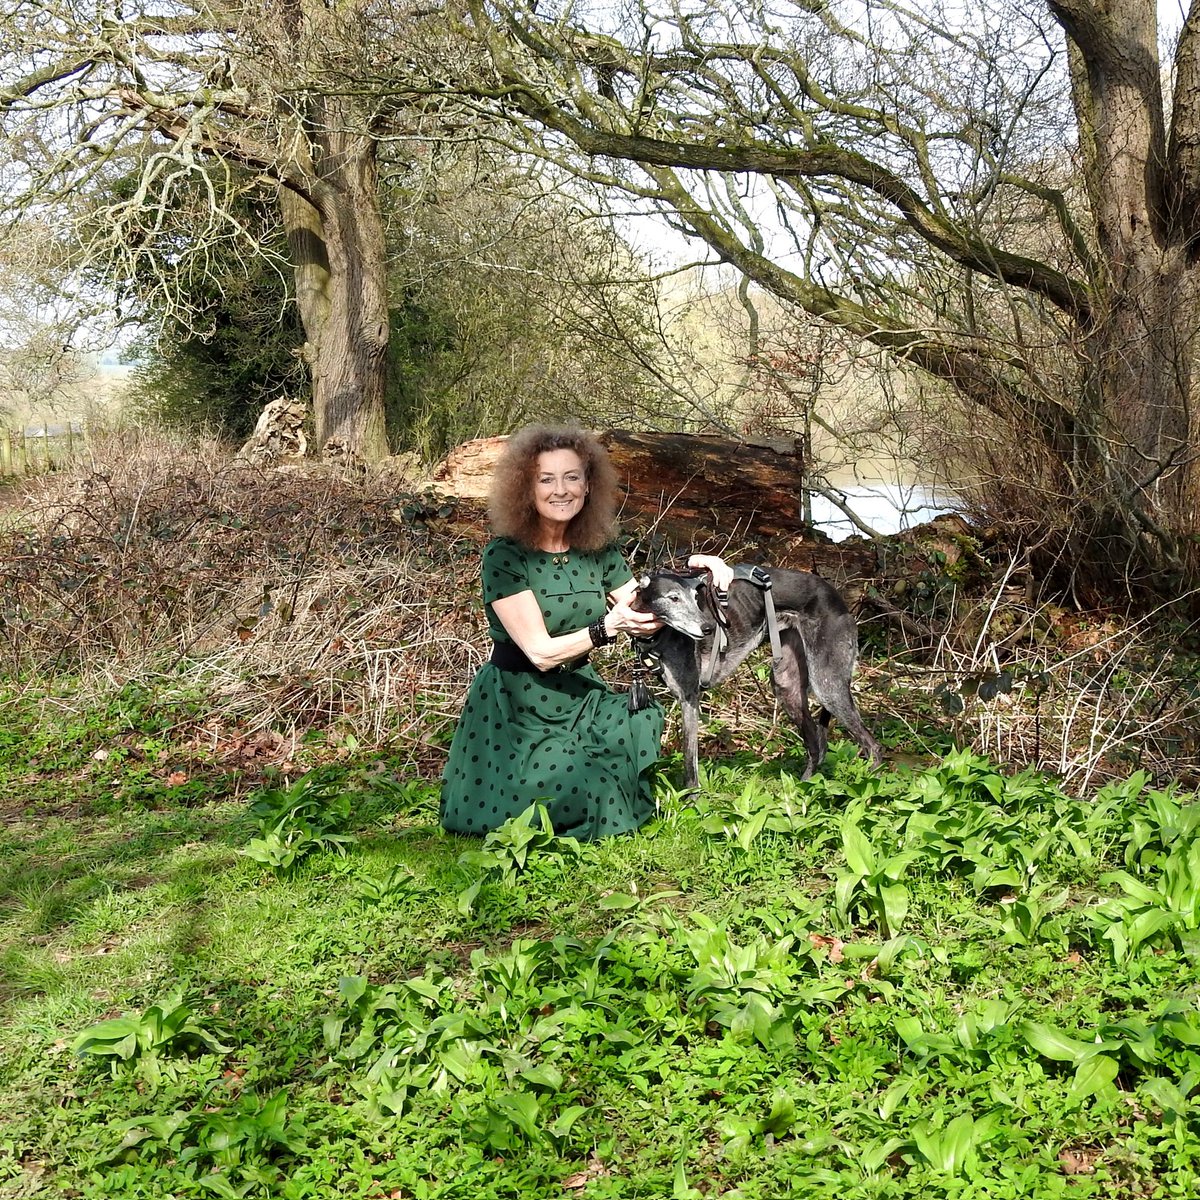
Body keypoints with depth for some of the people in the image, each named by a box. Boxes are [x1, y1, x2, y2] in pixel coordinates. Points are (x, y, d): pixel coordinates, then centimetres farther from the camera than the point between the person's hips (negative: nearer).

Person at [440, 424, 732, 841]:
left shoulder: (598, 550, 1)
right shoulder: (505, 556, -16)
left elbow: (649, 618, 4)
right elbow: (541, 652, -19)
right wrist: (609, 626, -30)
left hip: (582, 698, 5)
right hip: (516, 710, -5)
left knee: (642, 722, -24)